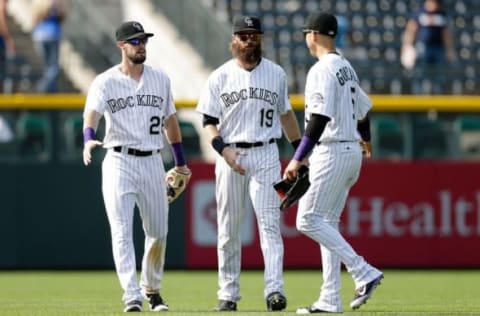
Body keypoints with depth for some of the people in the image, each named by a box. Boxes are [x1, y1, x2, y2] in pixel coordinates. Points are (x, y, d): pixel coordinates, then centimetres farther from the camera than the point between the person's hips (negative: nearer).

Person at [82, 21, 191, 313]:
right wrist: (89, 139, -42)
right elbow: (92, 113, -21)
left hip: (152, 162, 4)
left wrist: (180, 162, 19)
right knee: (122, 232, -11)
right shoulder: (105, 82, -4)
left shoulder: (160, 79, 9)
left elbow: (170, 119, 18)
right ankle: (132, 297, -14)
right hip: (119, 162, -4)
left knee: (158, 232, 10)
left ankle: (151, 289, 29)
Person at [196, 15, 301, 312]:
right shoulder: (220, 77, 3)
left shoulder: (276, 74, 7)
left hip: (266, 156, 0)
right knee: (229, 229, 5)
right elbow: (209, 121, 1)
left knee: (270, 224, -11)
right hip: (230, 156, 0)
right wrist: (224, 149, -16)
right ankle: (229, 293, 12)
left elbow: (286, 113, 18)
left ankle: (275, 290, -19)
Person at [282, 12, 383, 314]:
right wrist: (366, 139, 46)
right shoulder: (346, 67, 14)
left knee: (308, 220, -9)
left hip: (331, 151, -10)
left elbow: (320, 118, -24)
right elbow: (363, 108, 25)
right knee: (328, 223, 11)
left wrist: (298, 159, -26)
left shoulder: (322, 70, -14)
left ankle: (363, 272, -15)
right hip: (352, 152, 10)